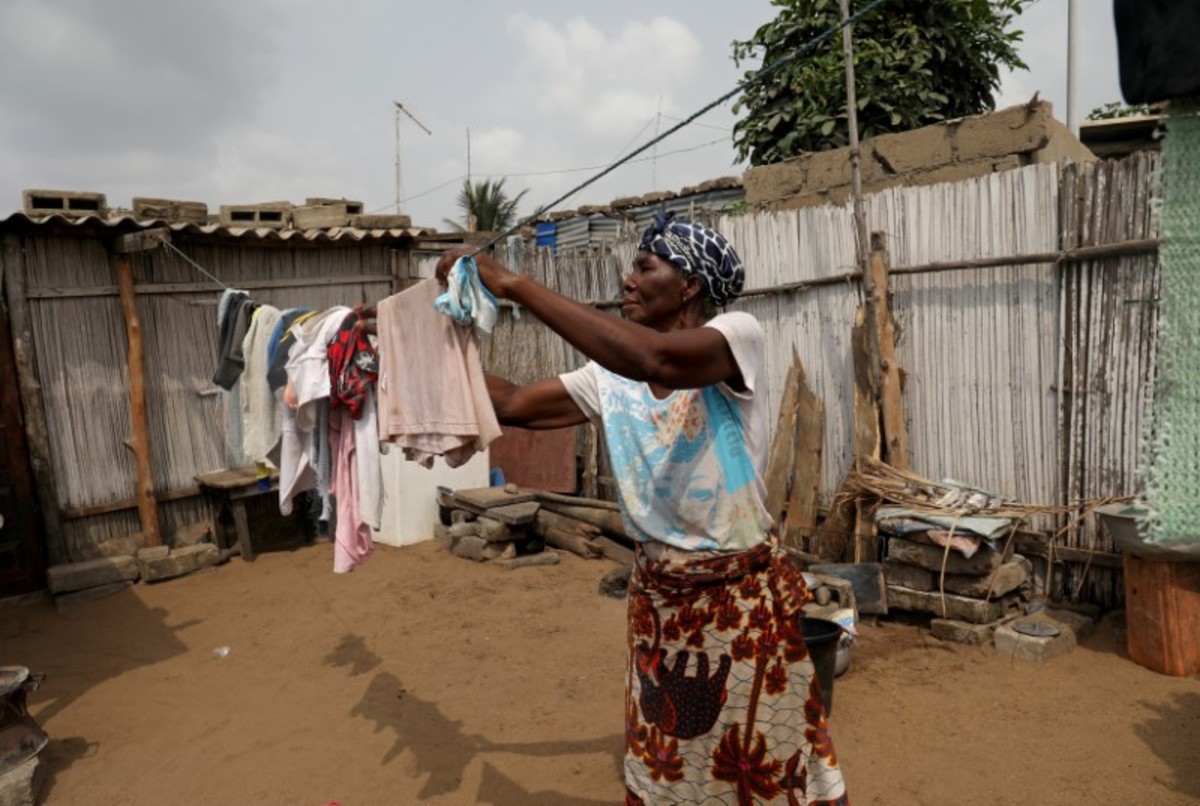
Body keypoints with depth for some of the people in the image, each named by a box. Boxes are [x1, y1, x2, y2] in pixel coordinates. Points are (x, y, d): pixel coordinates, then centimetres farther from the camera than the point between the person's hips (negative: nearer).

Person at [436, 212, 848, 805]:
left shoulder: (739, 333, -17)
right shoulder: (610, 376, 1)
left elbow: (659, 360, -38)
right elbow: (513, 405, 5)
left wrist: (516, 285, -35)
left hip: (740, 597, -5)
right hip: (656, 598, 5)